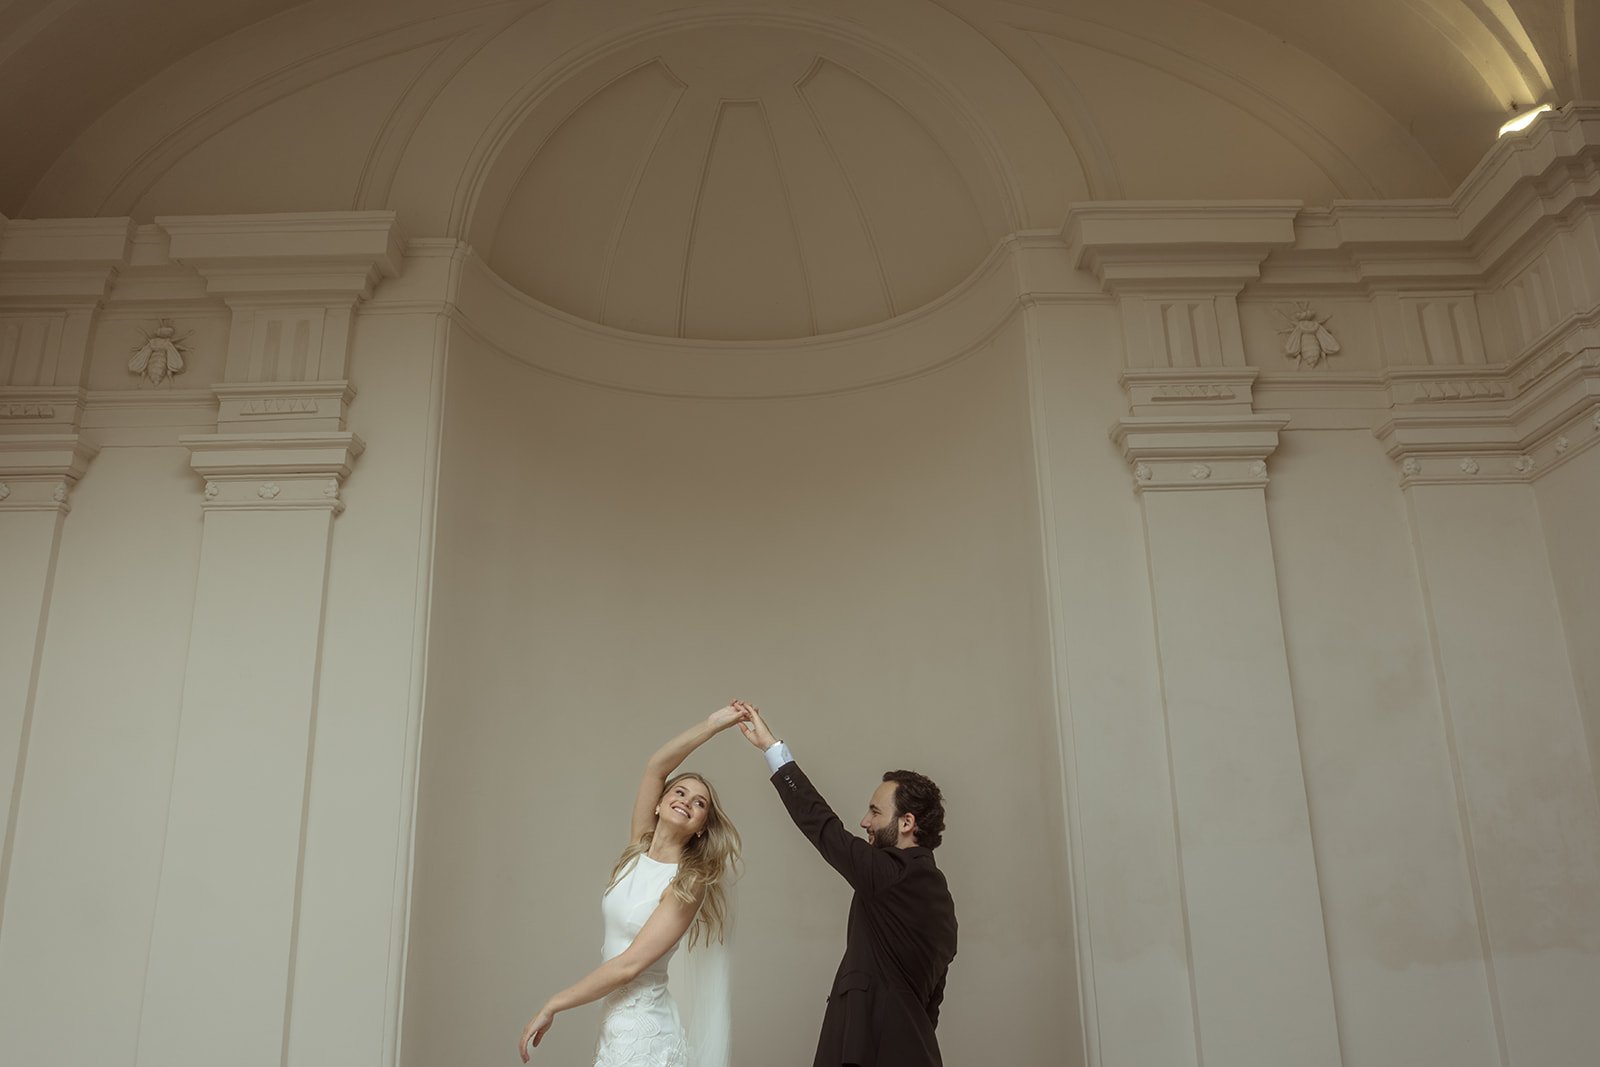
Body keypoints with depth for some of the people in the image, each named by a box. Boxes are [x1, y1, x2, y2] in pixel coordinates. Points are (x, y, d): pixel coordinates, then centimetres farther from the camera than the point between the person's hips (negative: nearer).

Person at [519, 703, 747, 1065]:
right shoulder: (639, 849, 1)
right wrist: (711, 725, -6)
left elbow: (630, 964, -20)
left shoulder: (687, 884, -16)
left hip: (643, 1029, -6)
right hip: (619, 1022, 6)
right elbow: (656, 766, -6)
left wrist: (551, 1006, -15)